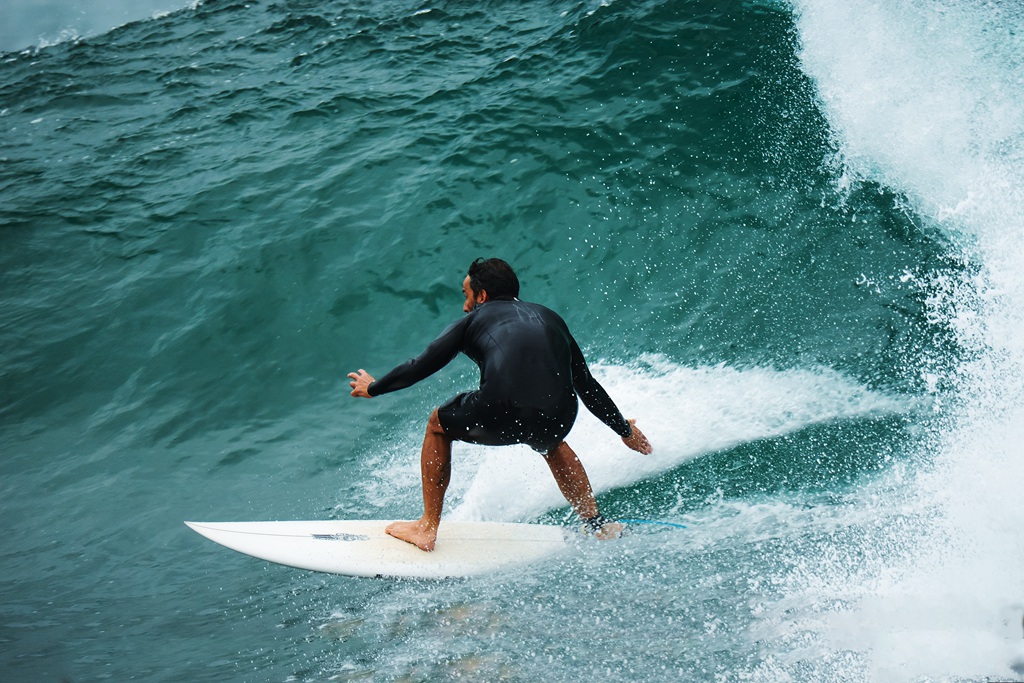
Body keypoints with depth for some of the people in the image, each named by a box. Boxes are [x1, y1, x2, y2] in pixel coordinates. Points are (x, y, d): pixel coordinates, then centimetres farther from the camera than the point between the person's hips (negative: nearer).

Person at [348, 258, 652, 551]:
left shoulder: (474, 320, 20)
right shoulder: (549, 318, 29)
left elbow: (421, 366, 25)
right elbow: (587, 385, 31)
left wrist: (373, 388, 42)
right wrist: (625, 431, 42)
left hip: (501, 416, -4)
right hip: (556, 421, 4)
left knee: (438, 425, 28)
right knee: (552, 443, 41)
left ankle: (427, 528, 28)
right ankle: (596, 525, 37)